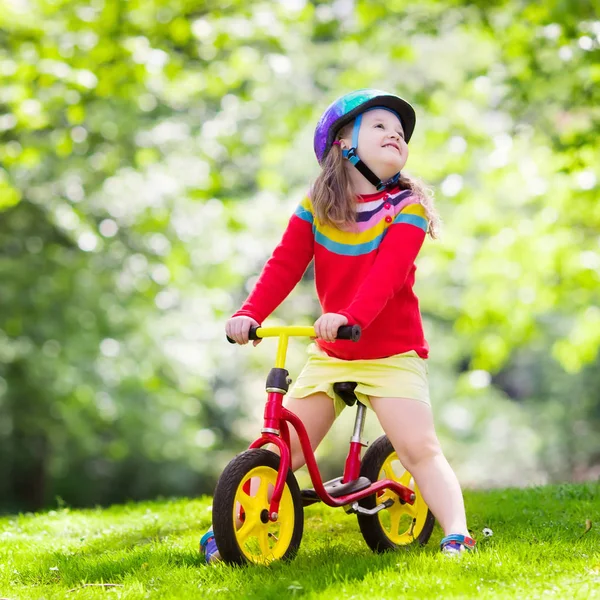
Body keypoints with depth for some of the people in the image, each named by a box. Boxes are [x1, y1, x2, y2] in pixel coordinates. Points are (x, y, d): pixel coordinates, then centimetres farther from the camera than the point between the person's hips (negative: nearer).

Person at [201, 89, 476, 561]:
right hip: (328, 354, 3)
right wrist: (250, 314, -24)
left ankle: (456, 534, -18)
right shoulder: (316, 207, 2)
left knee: (419, 447, -18)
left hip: (393, 353, -3)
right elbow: (284, 266, -6)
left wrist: (349, 316, -42)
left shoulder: (407, 206, -9)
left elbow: (387, 272, -25)